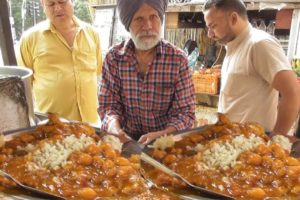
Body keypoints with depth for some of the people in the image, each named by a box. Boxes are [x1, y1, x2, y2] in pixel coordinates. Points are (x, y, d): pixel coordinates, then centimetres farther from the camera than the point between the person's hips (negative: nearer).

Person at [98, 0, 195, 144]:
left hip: (166, 141, 0)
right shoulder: (113, 57, -3)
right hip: (126, 139, 1)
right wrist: (114, 127, -21)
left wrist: (161, 136, -25)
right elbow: (108, 105, -1)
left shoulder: (178, 59, -8)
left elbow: (185, 112, -7)